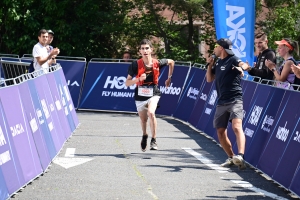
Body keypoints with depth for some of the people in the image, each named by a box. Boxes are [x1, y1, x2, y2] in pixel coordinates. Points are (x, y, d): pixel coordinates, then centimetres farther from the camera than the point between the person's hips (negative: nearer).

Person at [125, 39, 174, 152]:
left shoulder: (157, 63, -10)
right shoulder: (136, 65, -13)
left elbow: (171, 62, 12)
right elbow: (127, 83, -11)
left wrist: (169, 78, 13)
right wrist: (138, 79, -28)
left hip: (153, 94, -2)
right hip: (140, 95, 2)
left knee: (151, 113, -29)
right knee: (143, 119, 17)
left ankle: (154, 140, -18)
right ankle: (144, 136, 50)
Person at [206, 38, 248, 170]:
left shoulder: (233, 60, -5)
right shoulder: (218, 63, 17)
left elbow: (244, 64, -25)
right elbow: (209, 79, 23)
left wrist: (240, 67, -48)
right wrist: (210, 65, 9)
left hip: (235, 100, -8)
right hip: (221, 102, 8)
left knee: (237, 127, -25)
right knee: (220, 132, 8)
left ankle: (240, 156, -40)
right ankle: (231, 158, 20)